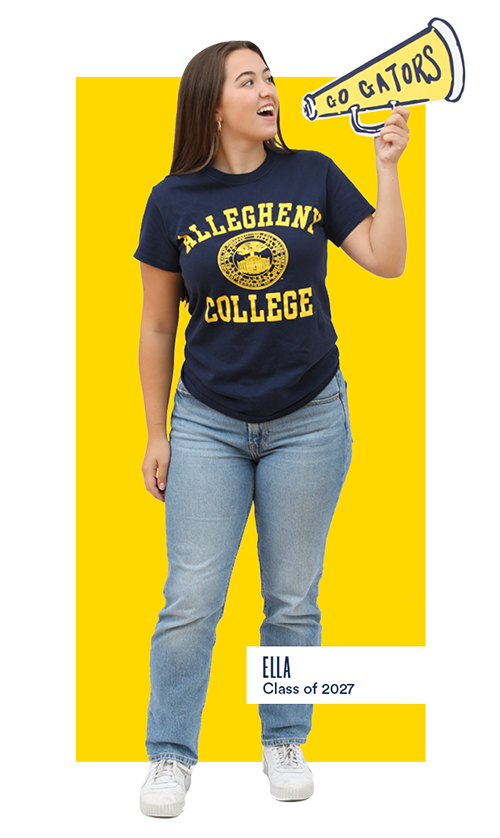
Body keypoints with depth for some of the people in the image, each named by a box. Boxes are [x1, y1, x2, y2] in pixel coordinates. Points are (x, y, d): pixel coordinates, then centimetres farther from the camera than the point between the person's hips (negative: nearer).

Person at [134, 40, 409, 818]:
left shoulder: (313, 176, -1)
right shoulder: (174, 200, -3)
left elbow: (387, 260, -5)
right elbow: (157, 325, 3)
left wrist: (388, 165, -12)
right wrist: (156, 432, 4)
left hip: (308, 419, 1)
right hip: (209, 423, -1)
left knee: (293, 600, 9)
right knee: (190, 602, -1)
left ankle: (285, 744, 25)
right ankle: (171, 755, 12)